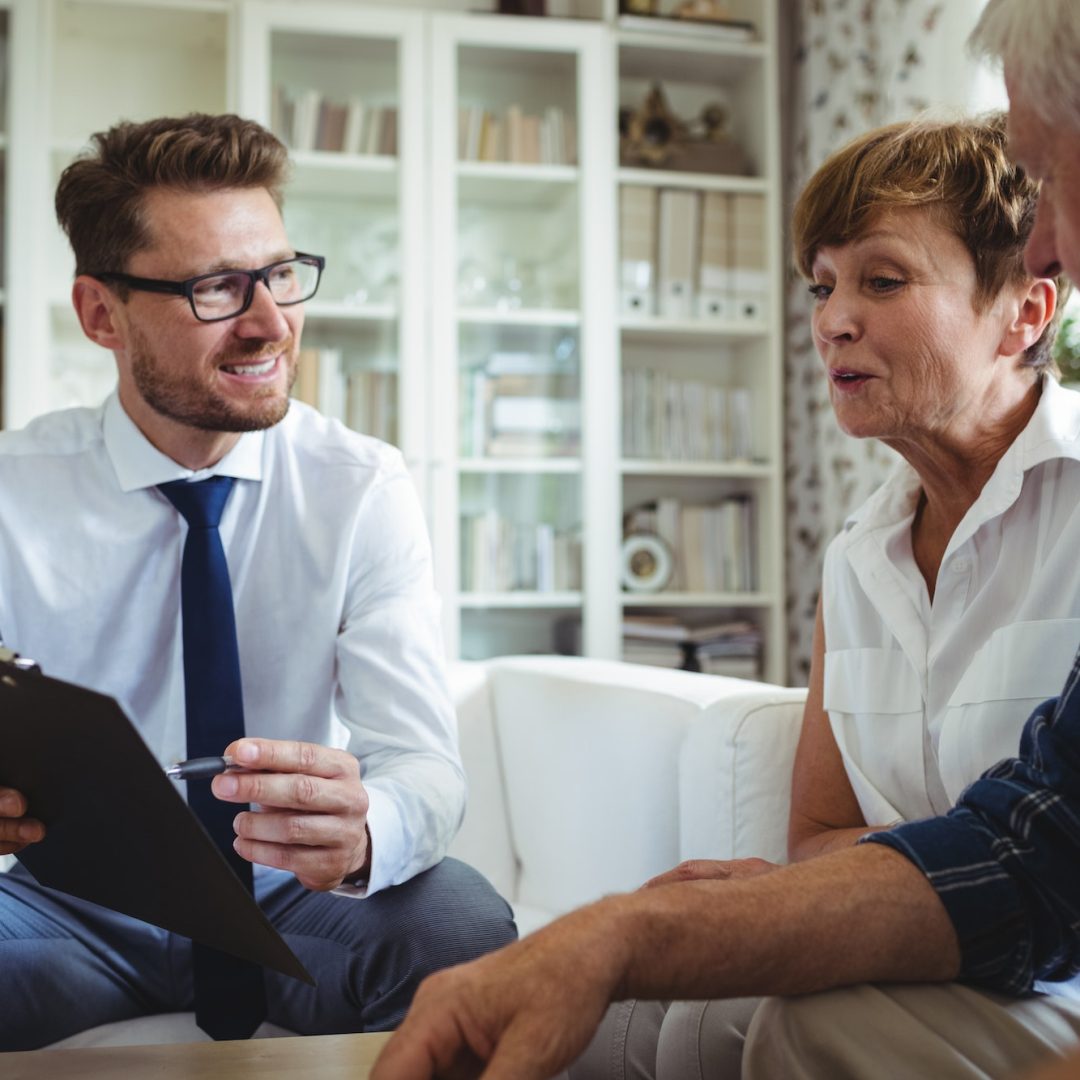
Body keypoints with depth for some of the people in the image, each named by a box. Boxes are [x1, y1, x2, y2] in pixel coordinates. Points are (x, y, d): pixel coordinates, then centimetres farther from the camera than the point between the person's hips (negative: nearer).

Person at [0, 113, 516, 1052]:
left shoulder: (362, 488, -8)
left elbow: (424, 764, -15)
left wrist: (359, 835, -40)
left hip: (294, 902, 1)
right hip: (79, 901, -1)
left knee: (460, 922, -29)